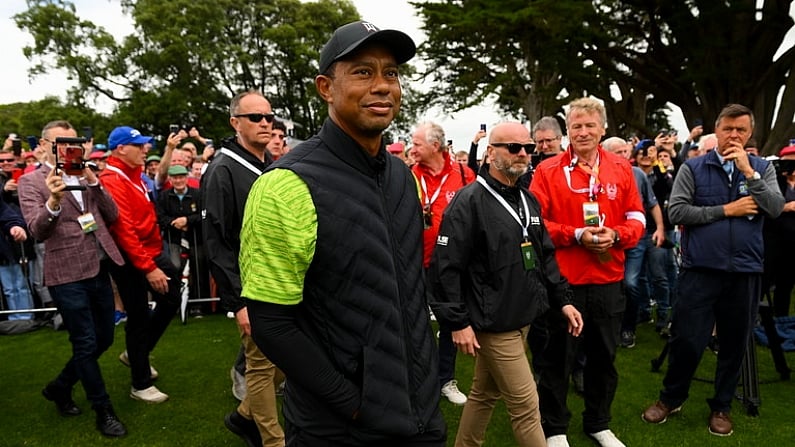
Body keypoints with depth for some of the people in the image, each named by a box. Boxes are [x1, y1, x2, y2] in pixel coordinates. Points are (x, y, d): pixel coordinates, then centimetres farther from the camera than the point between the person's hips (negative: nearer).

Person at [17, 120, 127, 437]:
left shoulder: (86, 177, 12)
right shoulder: (31, 181, -2)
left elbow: (112, 216, 3)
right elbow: (37, 231, -13)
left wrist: (93, 181, -8)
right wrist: (53, 202, -32)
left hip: (99, 270, 6)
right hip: (67, 274, -5)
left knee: (104, 338, 15)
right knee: (86, 344, 2)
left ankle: (60, 387, 38)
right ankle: (104, 411, 18)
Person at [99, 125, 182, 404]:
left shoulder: (133, 175, 10)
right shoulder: (112, 181, -18)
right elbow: (123, 229, -25)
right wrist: (149, 268, -25)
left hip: (152, 253, 9)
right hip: (130, 261, -9)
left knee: (171, 301, 14)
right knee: (138, 318, 2)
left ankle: (136, 354, 35)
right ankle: (141, 384, 19)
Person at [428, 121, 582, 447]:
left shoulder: (528, 200, 11)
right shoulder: (469, 201, -15)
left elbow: (545, 257, 18)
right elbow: (445, 267, -18)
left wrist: (563, 299, 12)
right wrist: (457, 322, -19)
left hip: (521, 320, 8)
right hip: (492, 323, -8)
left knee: (485, 394, 20)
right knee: (525, 404, 1)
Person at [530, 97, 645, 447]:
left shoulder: (621, 170, 6)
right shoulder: (547, 171, -4)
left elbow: (636, 219, 8)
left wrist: (616, 234, -13)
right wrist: (576, 235, -19)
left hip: (608, 280, 4)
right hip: (563, 280, -3)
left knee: (604, 355, 16)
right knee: (558, 357, 8)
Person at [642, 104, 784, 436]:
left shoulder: (762, 168, 7)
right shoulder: (693, 168, 1)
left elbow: (775, 208, -7)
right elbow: (677, 211, -9)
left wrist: (748, 171, -13)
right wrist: (725, 210, -12)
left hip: (745, 271, 2)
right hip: (700, 269, -2)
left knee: (734, 343, 13)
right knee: (686, 339, 2)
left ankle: (721, 406, 31)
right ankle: (671, 397, 24)